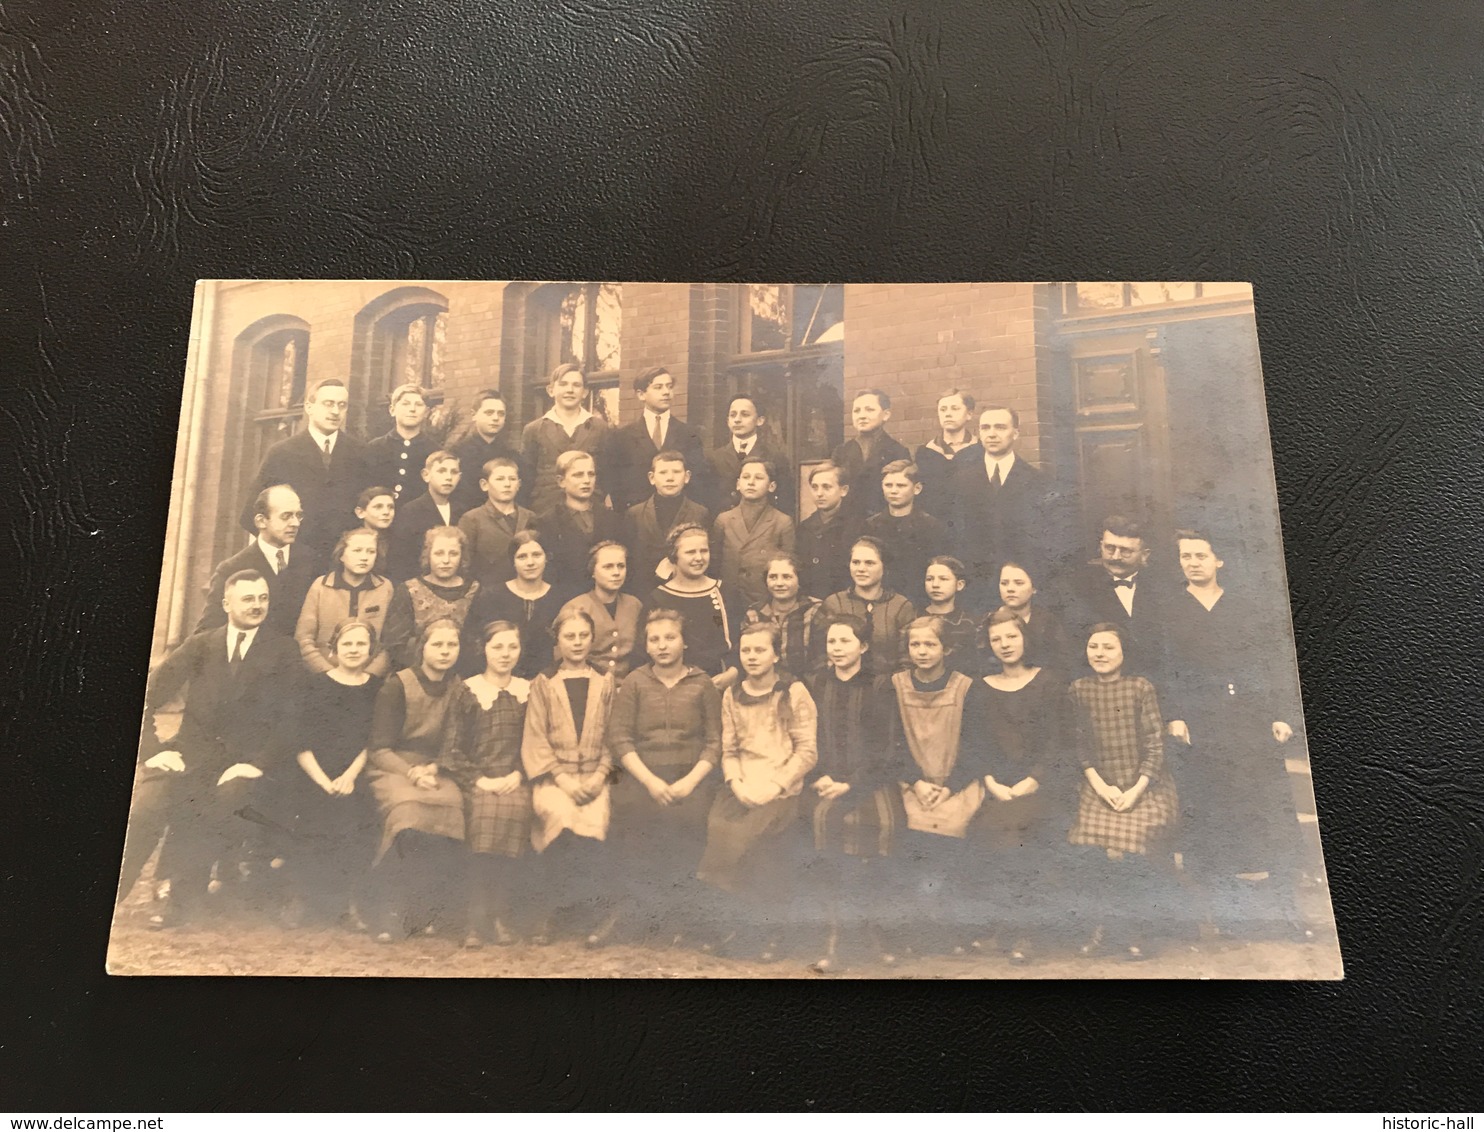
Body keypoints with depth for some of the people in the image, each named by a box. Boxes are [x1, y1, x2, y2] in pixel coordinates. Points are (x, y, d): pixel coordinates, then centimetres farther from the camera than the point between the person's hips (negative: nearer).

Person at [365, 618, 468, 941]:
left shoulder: (457, 690, 8)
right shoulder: (397, 686, -4)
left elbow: (453, 748, 9)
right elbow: (379, 748, -5)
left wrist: (433, 769, -12)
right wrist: (412, 773, -19)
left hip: (434, 772, 3)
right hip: (392, 769, -3)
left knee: (451, 804, -29)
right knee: (409, 806, -35)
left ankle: (424, 909, -20)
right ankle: (394, 908, -25)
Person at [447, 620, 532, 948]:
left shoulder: (529, 691, 14)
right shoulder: (466, 691, 9)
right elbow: (454, 748, 4)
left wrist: (518, 775, -4)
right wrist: (480, 780, -8)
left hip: (515, 782, 2)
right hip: (475, 782, -1)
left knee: (517, 809, -25)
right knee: (483, 811, -27)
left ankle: (502, 915, -14)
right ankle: (476, 917, -17)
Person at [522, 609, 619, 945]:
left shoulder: (605, 682, 15)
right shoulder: (543, 683, 11)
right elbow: (536, 739, 3)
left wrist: (600, 776, -6)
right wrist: (562, 778, -10)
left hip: (593, 777, 1)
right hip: (553, 776, -1)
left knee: (593, 821, -26)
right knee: (562, 815, -29)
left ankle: (557, 908, -14)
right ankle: (597, 910, -18)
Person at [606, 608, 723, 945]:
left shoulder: (702, 684, 10)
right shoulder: (634, 683, 10)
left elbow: (715, 742, 5)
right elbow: (619, 739, 2)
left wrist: (691, 781, -9)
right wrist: (650, 781, -9)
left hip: (690, 778, 0)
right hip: (641, 778, 1)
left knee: (688, 816, -22)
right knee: (634, 815, -20)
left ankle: (683, 917, -5)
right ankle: (657, 920, -3)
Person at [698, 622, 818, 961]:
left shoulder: (794, 692, 3)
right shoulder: (731, 696, 16)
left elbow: (807, 751, -2)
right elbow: (728, 750, 14)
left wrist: (774, 786, -12)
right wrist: (737, 784, -5)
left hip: (781, 789, -4)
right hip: (741, 788, 4)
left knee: (748, 833, -24)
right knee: (718, 826, -21)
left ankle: (765, 926, -3)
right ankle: (750, 924, -4)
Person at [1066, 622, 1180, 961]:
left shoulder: (1141, 688, -5)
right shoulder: (1078, 690, 1)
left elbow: (1155, 743, -5)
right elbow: (1078, 745, 1)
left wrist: (1137, 790, -12)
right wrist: (1101, 787, -9)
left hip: (1144, 785, -1)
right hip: (1099, 786, 2)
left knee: (1138, 849, -16)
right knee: (1100, 853, -12)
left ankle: (1135, 931, 4)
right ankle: (1108, 925, 10)